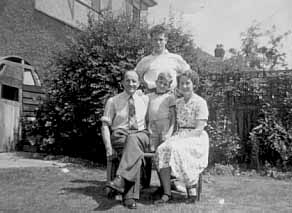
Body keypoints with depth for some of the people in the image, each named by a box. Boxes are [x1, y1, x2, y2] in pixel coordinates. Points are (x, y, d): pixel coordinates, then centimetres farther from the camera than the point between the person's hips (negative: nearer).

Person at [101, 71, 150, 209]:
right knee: (135, 148, -35)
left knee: (134, 139, -37)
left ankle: (121, 180, -49)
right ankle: (130, 195, -40)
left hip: (141, 135, 1)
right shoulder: (113, 101, 10)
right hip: (119, 136, 0)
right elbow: (105, 125, 4)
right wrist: (108, 147, -10)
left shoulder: (145, 100, 15)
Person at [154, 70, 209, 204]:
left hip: (196, 138, -5)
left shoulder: (200, 102, -3)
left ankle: (191, 191, -21)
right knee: (161, 151, -25)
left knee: (176, 149, -34)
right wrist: (175, 136, -1)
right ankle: (166, 193, -27)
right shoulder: (178, 102, 16)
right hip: (180, 136, 5)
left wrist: (182, 137, -17)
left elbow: (199, 129, -10)